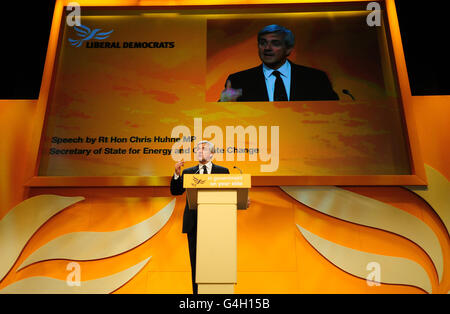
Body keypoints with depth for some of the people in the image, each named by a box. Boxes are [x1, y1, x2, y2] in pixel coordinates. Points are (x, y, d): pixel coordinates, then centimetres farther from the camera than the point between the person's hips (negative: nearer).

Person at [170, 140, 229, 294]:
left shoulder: (222, 171, 8)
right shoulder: (188, 172, 12)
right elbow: (175, 191, 2)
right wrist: (177, 174, -13)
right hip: (194, 224, 1)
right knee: (196, 261, 8)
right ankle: (197, 291, 19)